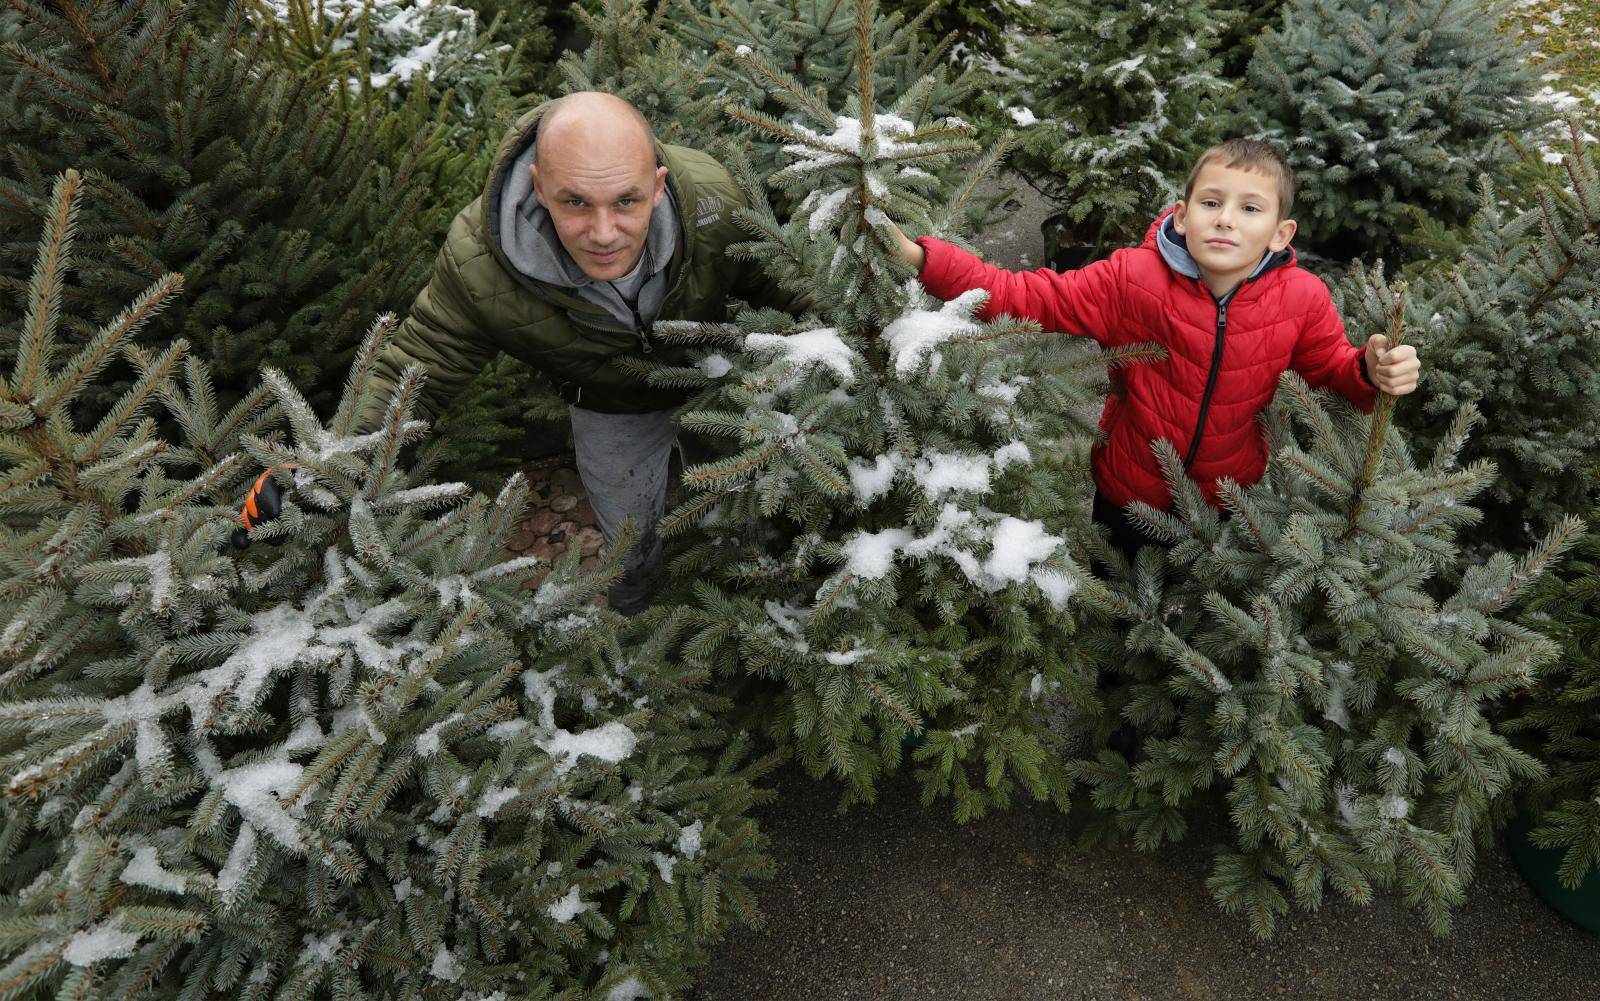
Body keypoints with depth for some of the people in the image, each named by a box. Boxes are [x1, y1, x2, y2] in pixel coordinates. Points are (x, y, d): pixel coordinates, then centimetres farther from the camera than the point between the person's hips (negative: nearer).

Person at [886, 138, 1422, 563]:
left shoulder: (1302, 299, -18)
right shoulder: (1132, 279, -24)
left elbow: (1332, 364, -1)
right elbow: (1021, 295, -25)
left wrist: (1373, 371, -27)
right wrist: (919, 257, -38)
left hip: (1231, 501, 2)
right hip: (1128, 495, -1)